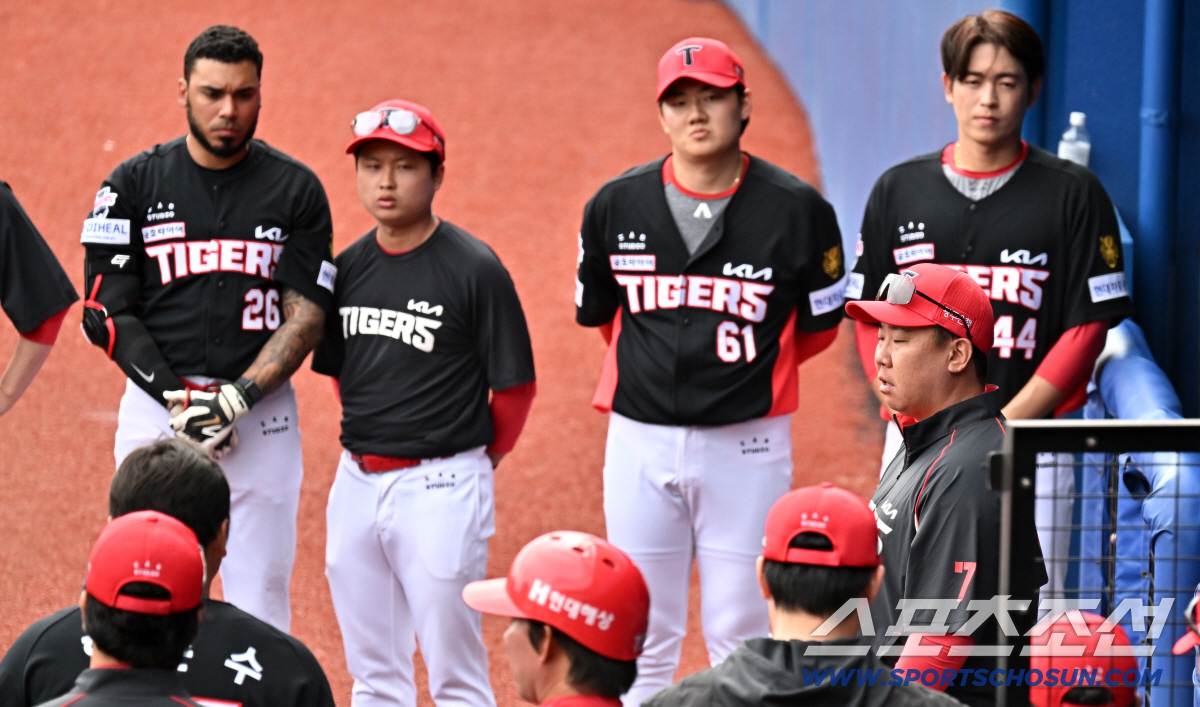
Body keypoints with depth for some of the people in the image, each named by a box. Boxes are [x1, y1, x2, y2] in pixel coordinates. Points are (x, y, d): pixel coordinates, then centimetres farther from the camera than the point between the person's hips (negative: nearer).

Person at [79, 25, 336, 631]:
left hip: (262, 416, 0)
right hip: (155, 412, 0)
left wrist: (239, 397, -15)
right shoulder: (134, 184, 3)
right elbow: (107, 312, -1)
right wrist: (177, 400, -13)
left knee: (260, 602, 0)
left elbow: (306, 314, -1)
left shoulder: (296, 190, 3)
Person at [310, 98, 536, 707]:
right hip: (357, 480, 6)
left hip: (441, 487, -6)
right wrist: (368, 444, 13)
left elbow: (515, 386, -5)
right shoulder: (349, 267, 7)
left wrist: (476, 464, 5)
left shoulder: (475, 269, -10)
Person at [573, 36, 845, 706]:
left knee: (743, 636, 2)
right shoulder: (617, 204, 0)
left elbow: (819, 325, 5)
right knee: (643, 639, 7)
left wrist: (747, 375, 9)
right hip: (642, 442, 2)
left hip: (747, 444, -2)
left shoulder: (797, 209, -7)